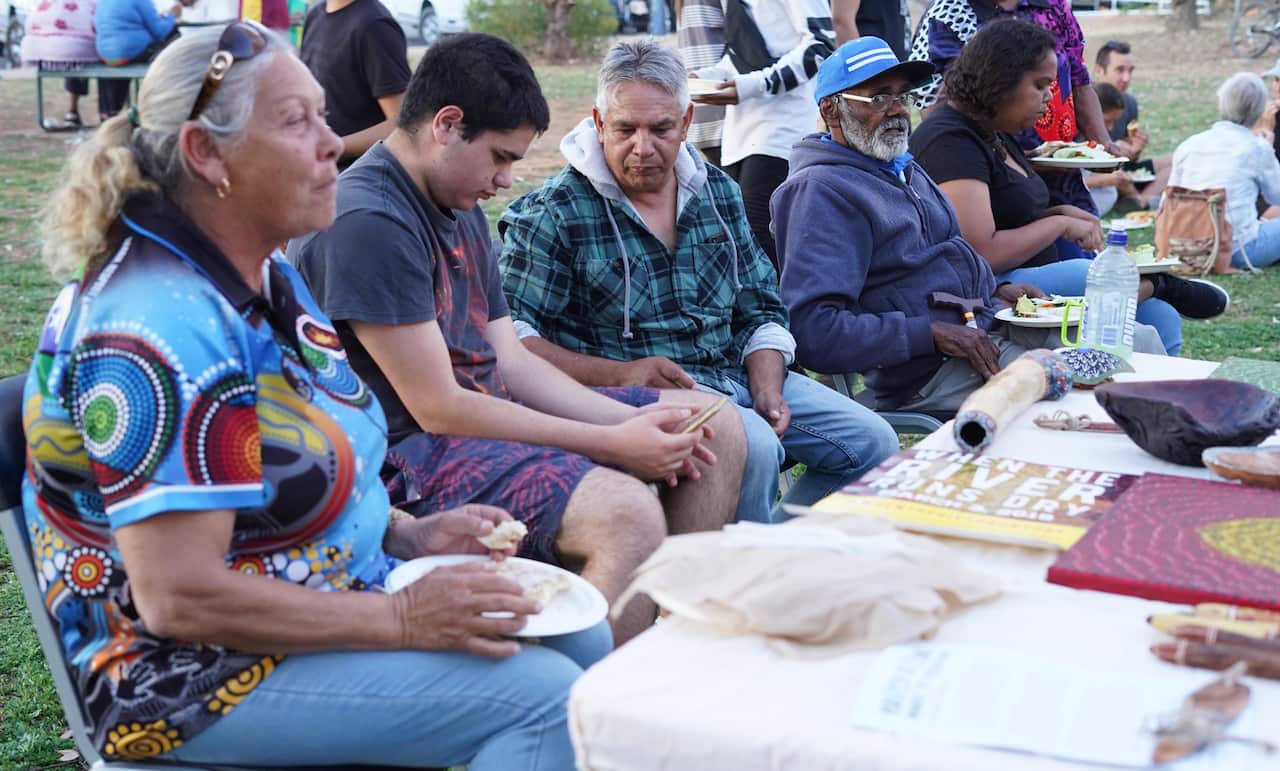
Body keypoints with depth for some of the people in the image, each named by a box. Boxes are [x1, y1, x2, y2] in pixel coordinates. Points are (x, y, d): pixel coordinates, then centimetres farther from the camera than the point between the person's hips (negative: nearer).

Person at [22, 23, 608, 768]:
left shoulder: (266, 277, 5)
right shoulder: (158, 327, -25)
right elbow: (180, 599, -27)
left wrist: (407, 535, 2)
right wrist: (401, 619, -23)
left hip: (333, 597, 10)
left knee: (583, 638, 6)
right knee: (541, 698, -21)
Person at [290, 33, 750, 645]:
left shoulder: (461, 208, 15)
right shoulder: (368, 221, -18)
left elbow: (511, 363, 12)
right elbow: (439, 409, -20)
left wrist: (632, 420, -4)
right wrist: (611, 444, -18)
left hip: (487, 416, 10)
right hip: (408, 456, -10)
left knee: (717, 429, 10)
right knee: (628, 514, -33)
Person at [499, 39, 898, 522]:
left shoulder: (718, 192, 12)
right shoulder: (553, 213, -7)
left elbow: (761, 312, 17)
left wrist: (767, 390, -2)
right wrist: (619, 375, -22)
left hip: (735, 375, 7)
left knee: (872, 442, -2)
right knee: (752, 446, -33)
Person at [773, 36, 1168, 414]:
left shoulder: (903, 168, 18)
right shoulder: (821, 190, -14)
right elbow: (811, 330, -26)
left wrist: (995, 291, 10)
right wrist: (934, 333, -23)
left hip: (991, 323, 10)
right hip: (930, 371, -10)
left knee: (1143, 340, 3)